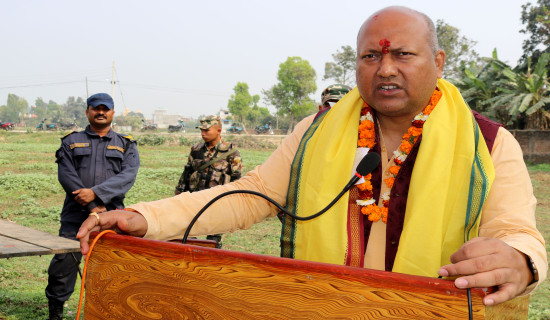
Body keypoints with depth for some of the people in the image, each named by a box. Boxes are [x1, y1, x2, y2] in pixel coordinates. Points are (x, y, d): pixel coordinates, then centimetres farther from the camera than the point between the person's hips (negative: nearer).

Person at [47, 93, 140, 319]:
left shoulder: (126, 145, 13)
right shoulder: (71, 142, 13)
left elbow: (127, 176, -4)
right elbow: (66, 175, 0)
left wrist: (96, 192, -16)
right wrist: (92, 207, -10)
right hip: (75, 216, 0)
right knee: (64, 264, -2)